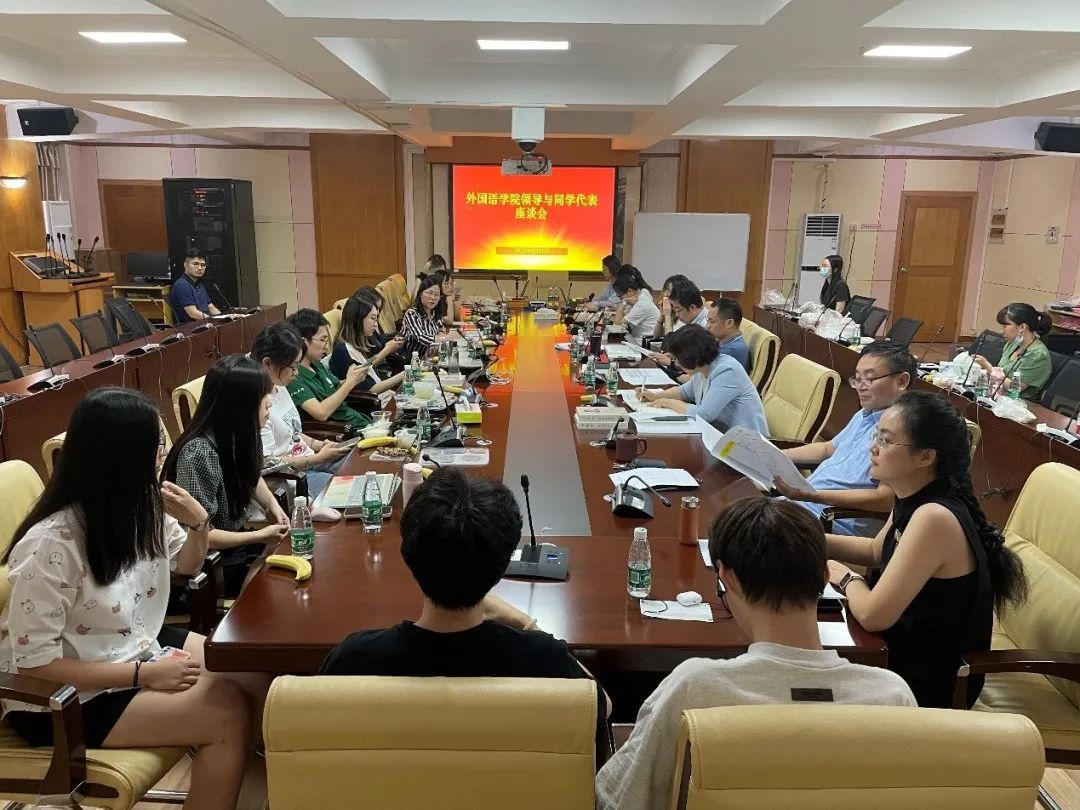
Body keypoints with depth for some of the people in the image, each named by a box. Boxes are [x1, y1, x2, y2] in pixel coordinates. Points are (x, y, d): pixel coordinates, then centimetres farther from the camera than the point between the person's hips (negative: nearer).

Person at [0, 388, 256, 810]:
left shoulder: (139, 504, -7)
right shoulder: (51, 544, -28)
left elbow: (186, 564, 10)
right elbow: (35, 662, -23)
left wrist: (198, 524, -11)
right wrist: (144, 674, -24)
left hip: (136, 644, 8)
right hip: (65, 697, -8)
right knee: (228, 713, -22)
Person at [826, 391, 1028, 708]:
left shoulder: (935, 518, -31)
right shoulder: (915, 499, -3)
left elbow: (872, 616, -31)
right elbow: (877, 551, 15)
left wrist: (846, 578, -11)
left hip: (930, 683, -7)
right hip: (910, 651, 7)